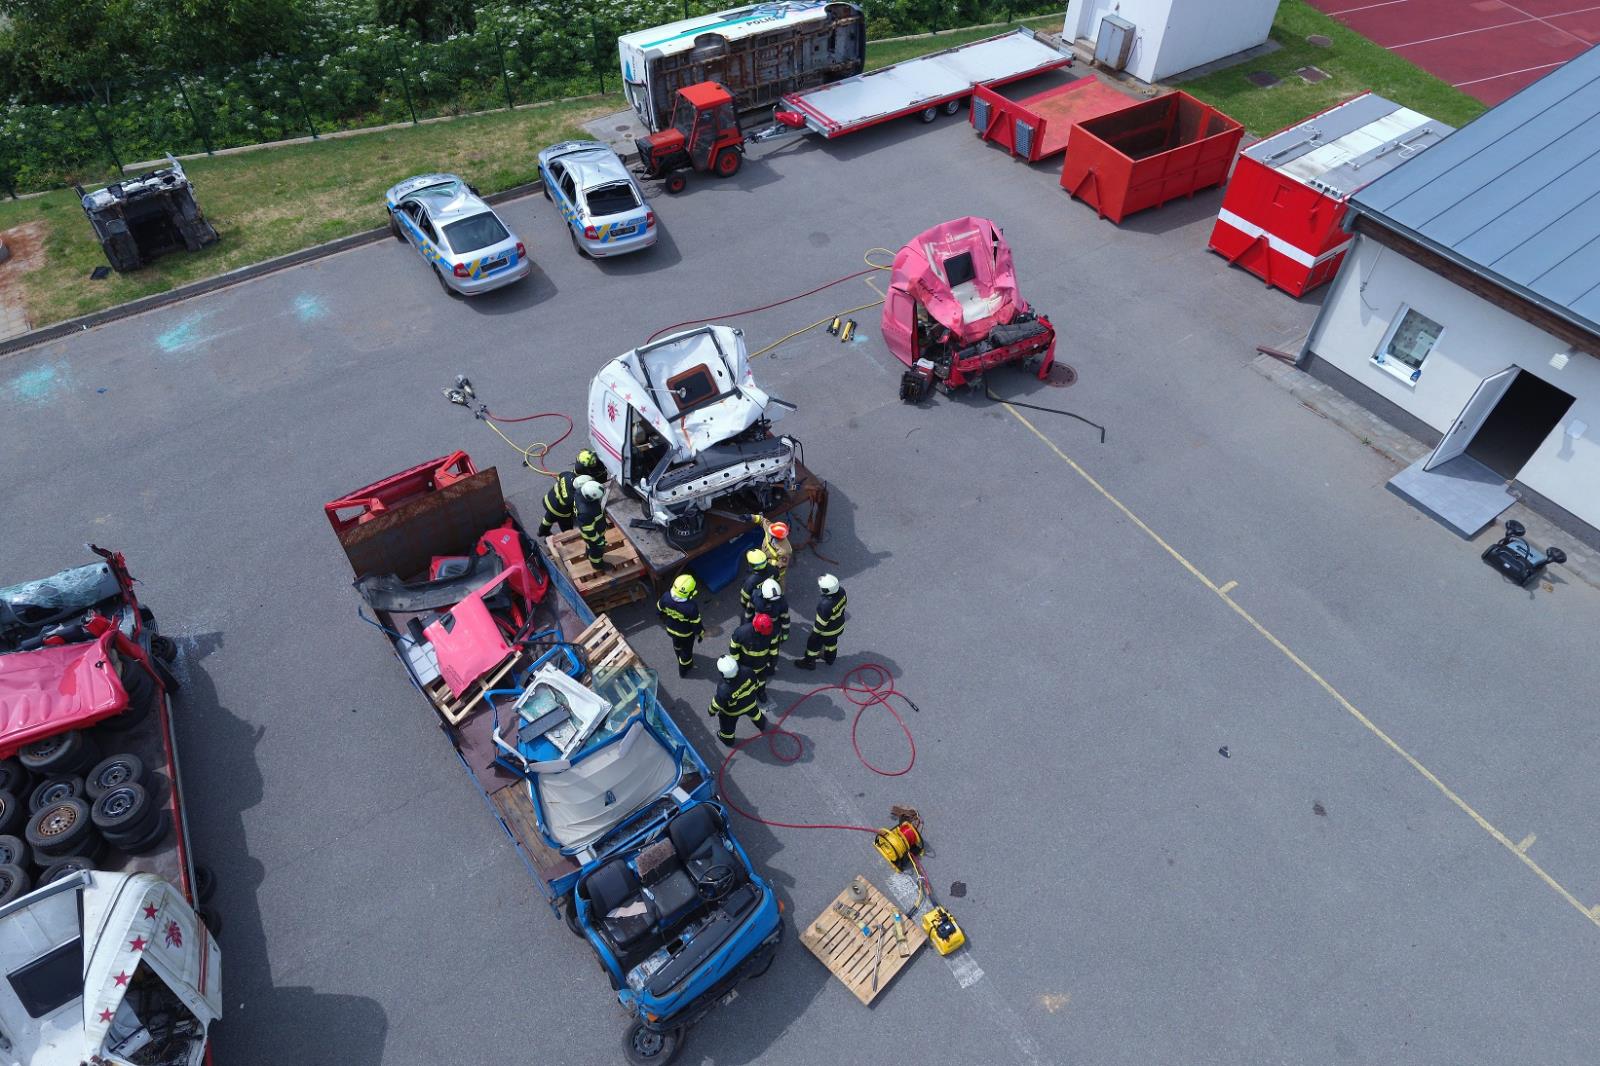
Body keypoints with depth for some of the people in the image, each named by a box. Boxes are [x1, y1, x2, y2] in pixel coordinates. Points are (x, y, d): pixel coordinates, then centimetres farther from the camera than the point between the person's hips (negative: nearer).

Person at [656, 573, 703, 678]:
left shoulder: (666, 597, -30)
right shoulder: (691, 607, -41)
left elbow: (659, 610, -8)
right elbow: (696, 624, -24)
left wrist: (665, 620, 14)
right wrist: (700, 634, -2)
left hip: (670, 629, 4)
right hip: (686, 634, -4)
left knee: (677, 644, 36)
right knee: (686, 650, 26)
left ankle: (680, 658, 67)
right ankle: (684, 670, 52)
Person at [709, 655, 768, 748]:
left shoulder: (724, 689, -45)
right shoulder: (747, 671, -37)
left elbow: (717, 703, -24)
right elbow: (755, 683, -13)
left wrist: (712, 711, -1)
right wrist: (754, 689, 11)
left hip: (732, 712, -3)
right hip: (750, 703, 3)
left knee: (728, 726, 29)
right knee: (754, 713, 36)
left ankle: (727, 741, 59)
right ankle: (762, 726, 67)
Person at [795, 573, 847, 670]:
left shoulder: (825, 605, -45)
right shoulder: (841, 590, -25)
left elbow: (821, 623, -28)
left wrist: (815, 632, -9)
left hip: (827, 631, -6)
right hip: (839, 625, 6)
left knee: (813, 643, 23)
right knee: (832, 641, 34)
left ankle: (809, 662, 48)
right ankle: (830, 658, 61)